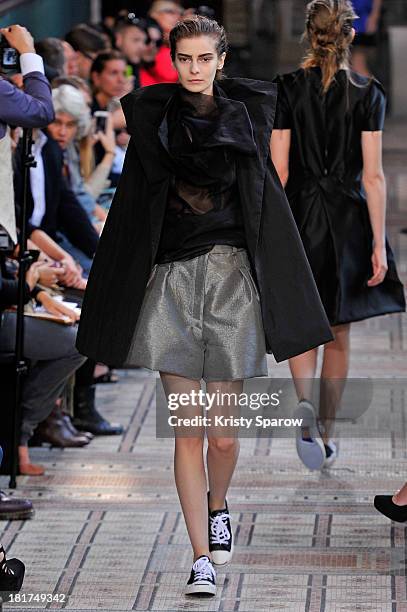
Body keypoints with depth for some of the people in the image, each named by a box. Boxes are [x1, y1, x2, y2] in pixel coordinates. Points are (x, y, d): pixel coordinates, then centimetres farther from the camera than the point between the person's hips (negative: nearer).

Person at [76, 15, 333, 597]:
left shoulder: (245, 116, 5)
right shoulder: (153, 119, 5)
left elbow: (267, 201, 9)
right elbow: (133, 201, 8)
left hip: (231, 276, 0)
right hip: (171, 281, 0)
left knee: (224, 434, 0)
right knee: (188, 433, -3)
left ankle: (217, 507, 31)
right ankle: (202, 558, 2)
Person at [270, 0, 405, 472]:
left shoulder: (288, 89, -5)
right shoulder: (367, 93, -7)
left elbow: (279, 171, -5)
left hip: (299, 216, 0)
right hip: (348, 220, 0)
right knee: (338, 335, 13)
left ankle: (304, 404, -18)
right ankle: (325, 435, 20)